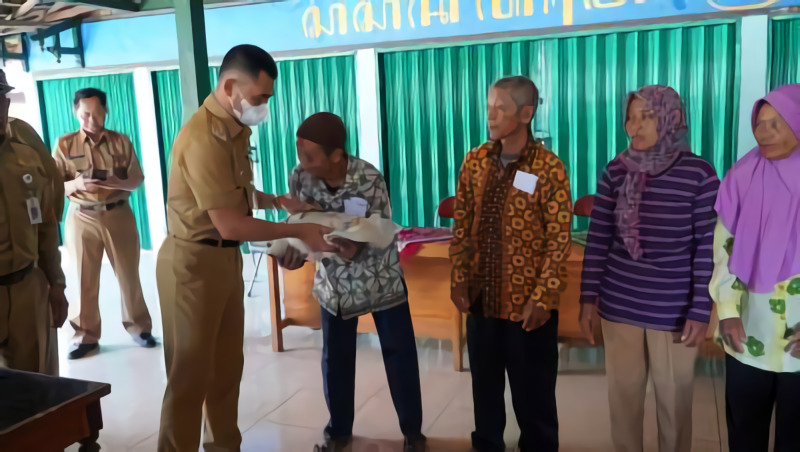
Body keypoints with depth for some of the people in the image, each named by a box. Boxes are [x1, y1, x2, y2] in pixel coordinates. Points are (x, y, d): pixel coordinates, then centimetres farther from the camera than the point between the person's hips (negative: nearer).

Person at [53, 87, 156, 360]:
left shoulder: (121, 142, 1)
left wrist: (119, 183, -19)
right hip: (82, 218, 0)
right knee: (85, 278, 7)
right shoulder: (64, 145, -1)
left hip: (118, 215, 0)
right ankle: (86, 335, 19)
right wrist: (76, 184, -23)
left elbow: (137, 179, 1)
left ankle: (139, 327, 22)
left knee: (128, 274, 7)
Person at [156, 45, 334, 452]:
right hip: (193, 262, -9)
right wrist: (299, 232, -17)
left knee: (227, 367, 18)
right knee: (191, 375, 5)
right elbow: (231, 225, -24)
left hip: (226, 258, 9)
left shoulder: (235, 129, 6)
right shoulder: (204, 139, -24)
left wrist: (278, 201, 2)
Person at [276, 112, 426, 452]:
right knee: (335, 356, 12)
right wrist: (295, 254, -26)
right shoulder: (300, 178, -17)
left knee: (399, 353, 6)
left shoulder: (369, 179, -28)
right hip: (333, 280, 3)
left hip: (379, 276, -3)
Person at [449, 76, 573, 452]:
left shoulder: (549, 168, -11)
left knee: (533, 393, 10)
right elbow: (461, 225, 7)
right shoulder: (475, 161, 3)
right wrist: (459, 279, 1)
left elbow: (559, 240, -11)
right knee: (484, 386, 19)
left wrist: (543, 297, -15)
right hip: (481, 297, 4)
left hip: (527, 303, -4)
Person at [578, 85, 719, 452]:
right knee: (622, 393, 14)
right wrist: (589, 297, 1)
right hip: (618, 305, 3)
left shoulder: (699, 174, -9)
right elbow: (598, 238, 2)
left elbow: (707, 248, -7)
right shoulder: (615, 172, -1)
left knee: (674, 399, 12)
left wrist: (701, 311, -9)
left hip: (674, 311, -2)